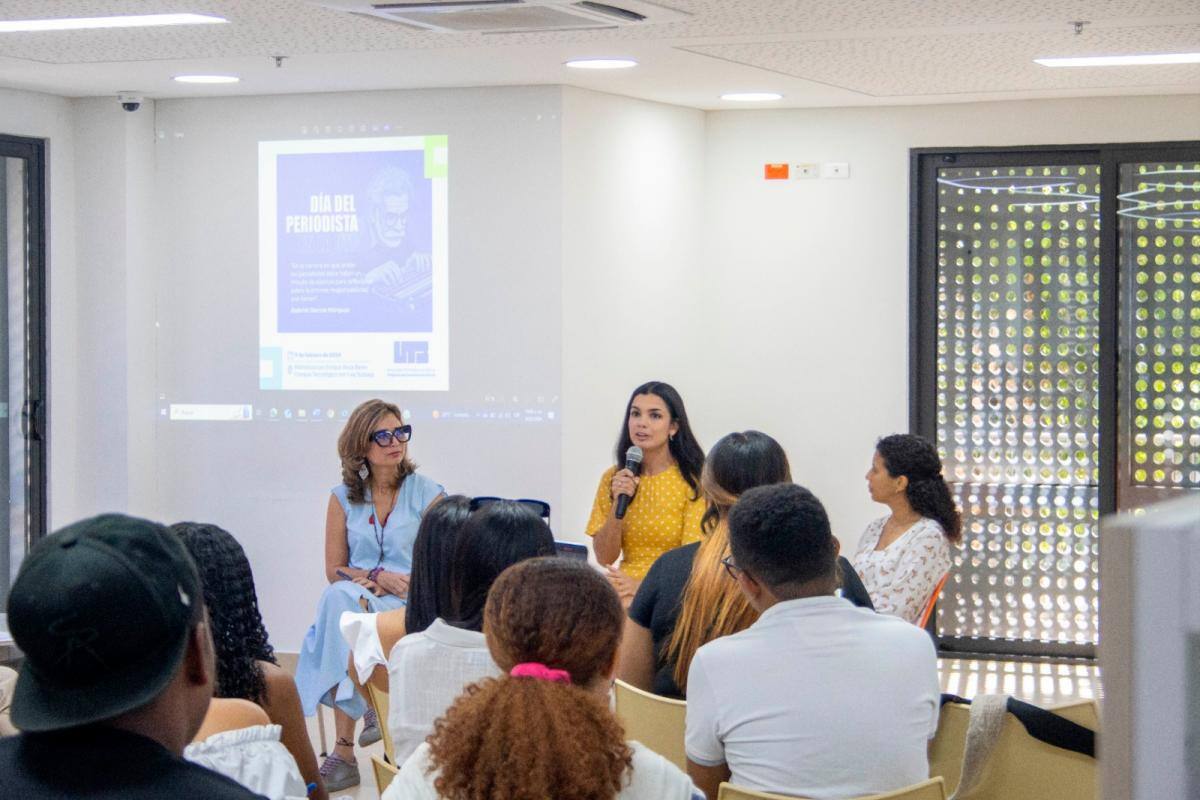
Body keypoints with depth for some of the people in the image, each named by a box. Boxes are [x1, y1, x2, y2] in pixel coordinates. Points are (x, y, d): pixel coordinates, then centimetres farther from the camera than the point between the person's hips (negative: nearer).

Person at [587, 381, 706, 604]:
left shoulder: (693, 481, -4)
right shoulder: (613, 477, 9)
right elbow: (605, 557, 5)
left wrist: (643, 585, -23)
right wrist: (618, 504, -10)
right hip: (625, 589, 4)